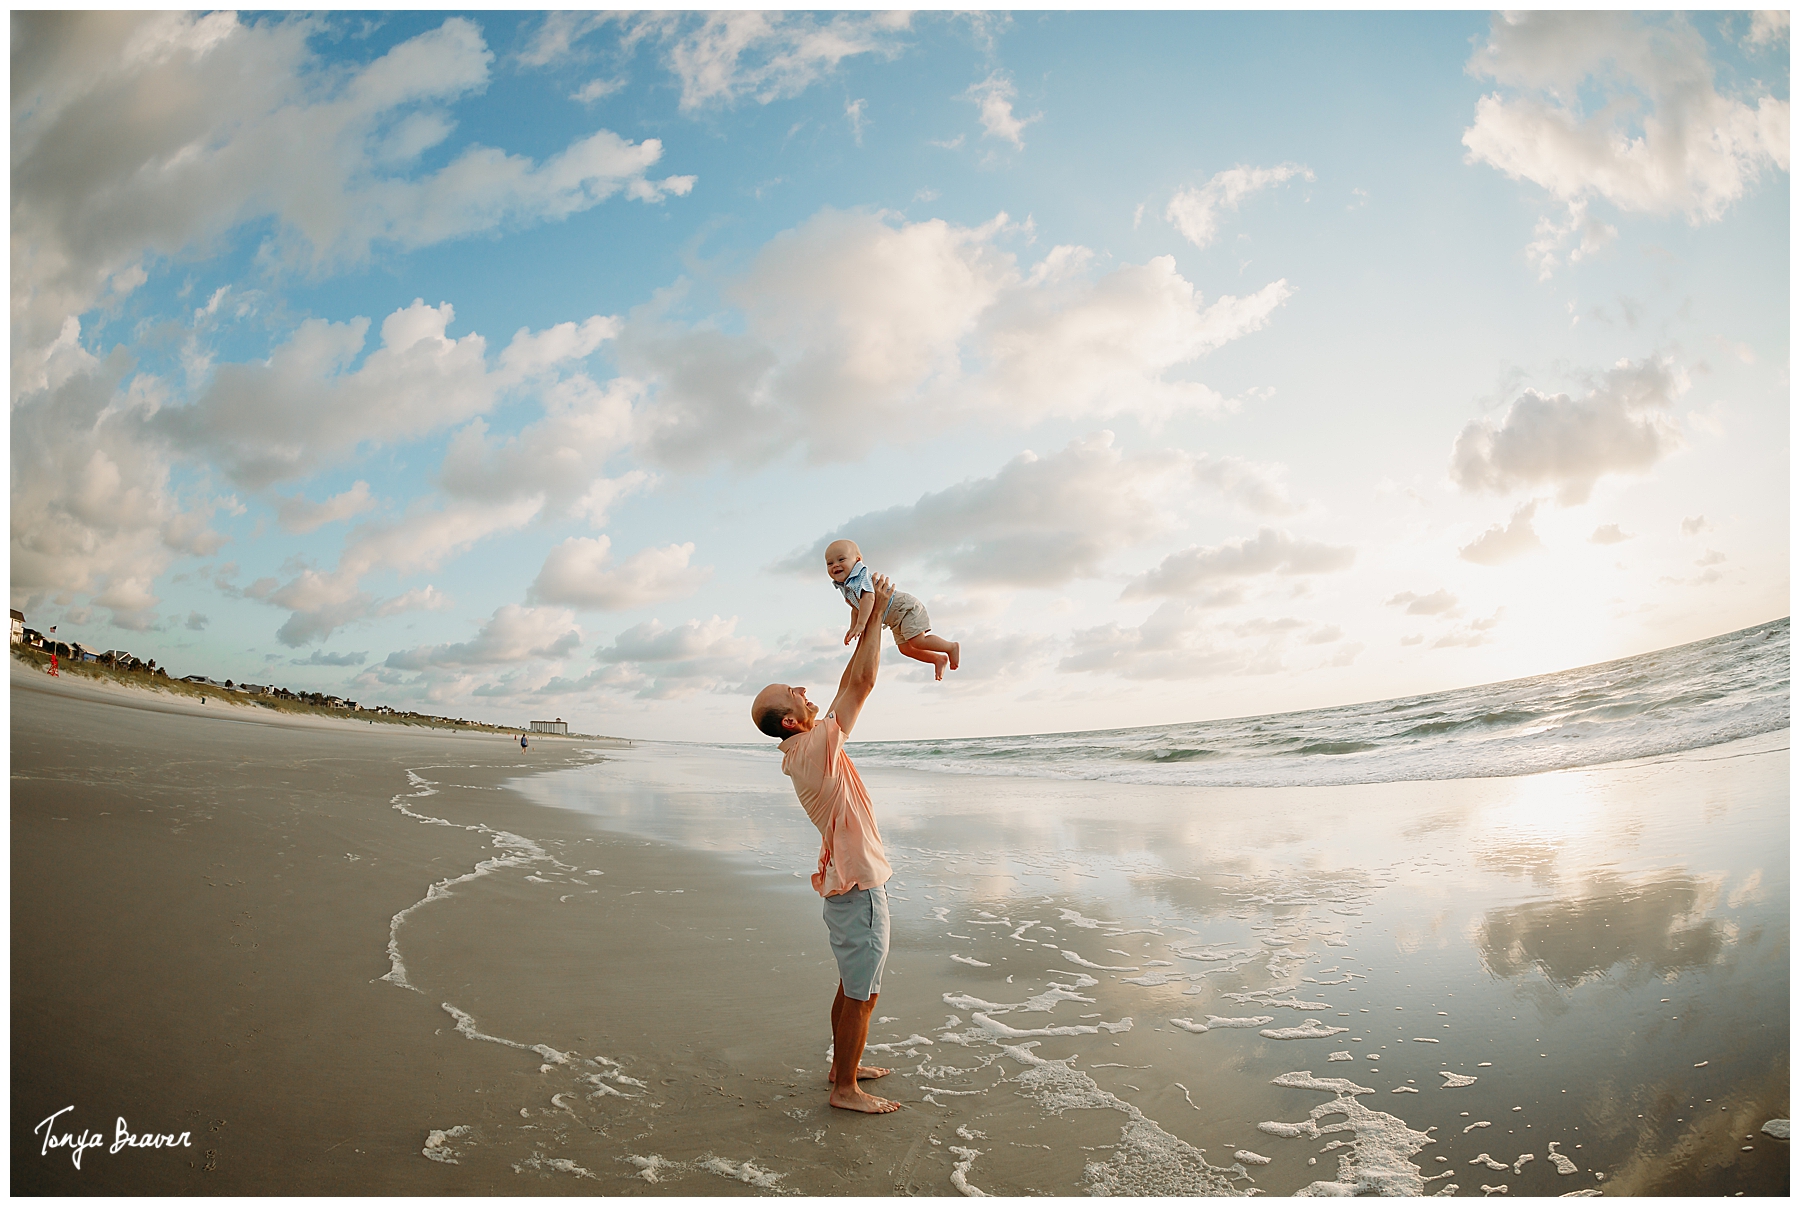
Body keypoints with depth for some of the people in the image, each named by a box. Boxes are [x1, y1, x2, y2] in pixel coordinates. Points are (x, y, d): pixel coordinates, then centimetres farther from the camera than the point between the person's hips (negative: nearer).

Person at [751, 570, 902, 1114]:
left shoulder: (802, 751, 5)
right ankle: (845, 1089, 13)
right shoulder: (815, 748, -21)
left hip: (845, 881, 10)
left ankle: (845, 1065, 35)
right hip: (858, 885, -10)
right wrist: (875, 612, -13)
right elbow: (863, 683, -22)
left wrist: (869, 622, 8)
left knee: (853, 985, 21)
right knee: (861, 993, 2)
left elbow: (849, 684, 11)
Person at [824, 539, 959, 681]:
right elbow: (856, 608, 21)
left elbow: (868, 597, -41)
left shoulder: (861, 575, -25)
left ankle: (952, 647, 3)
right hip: (896, 619, 10)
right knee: (904, 648, 11)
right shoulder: (844, 587, 5)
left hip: (906, 607, -10)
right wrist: (852, 629, 14)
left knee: (918, 641, -16)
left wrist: (860, 624, -43)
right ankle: (938, 659, 24)